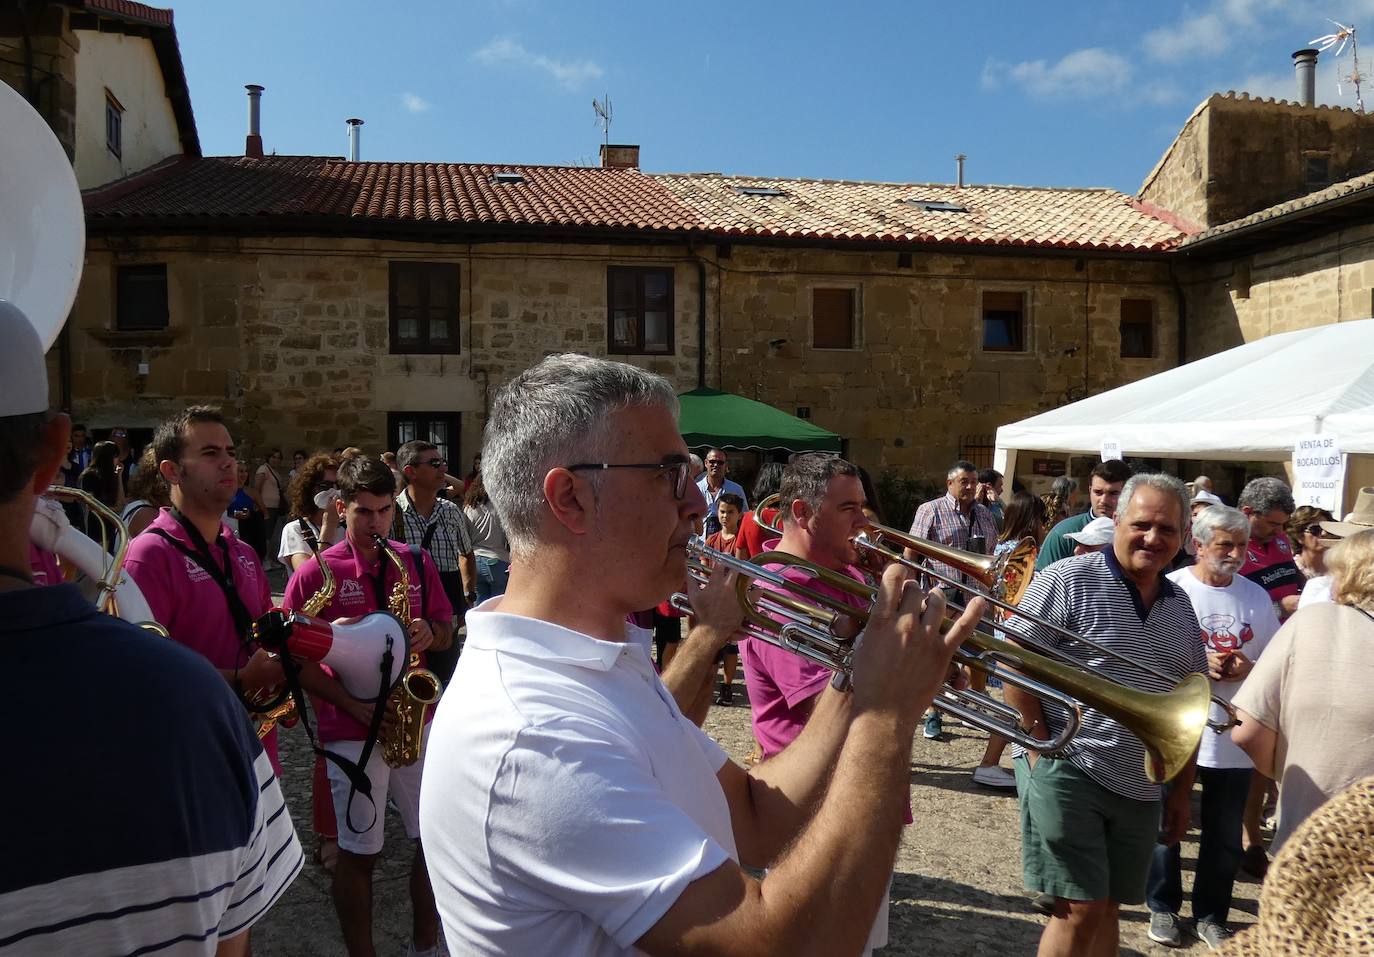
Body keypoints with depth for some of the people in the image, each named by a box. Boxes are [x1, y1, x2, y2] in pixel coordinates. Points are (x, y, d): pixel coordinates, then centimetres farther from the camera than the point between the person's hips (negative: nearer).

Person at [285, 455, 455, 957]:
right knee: (359, 853, 6)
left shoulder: (418, 562, 5)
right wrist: (353, 705, -17)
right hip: (352, 731, -4)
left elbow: (446, 633, 13)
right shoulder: (315, 574, -6)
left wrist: (430, 631, -11)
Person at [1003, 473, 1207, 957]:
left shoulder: (1181, 605, 12)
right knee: (1079, 909, -4)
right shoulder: (1068, 580, -9)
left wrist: (1181, 791, 16)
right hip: (1067, 769, -6)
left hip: (1141, 788, 6)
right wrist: (1043, 748, -14)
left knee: (1107, 907, 13)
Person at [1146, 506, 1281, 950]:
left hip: (1234, 736, 3)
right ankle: (1163, 907, 30)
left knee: (1225, 835, 13)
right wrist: (1196, 664, -20)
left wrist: (1247, 669, -13)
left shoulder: (1255, 596, 3)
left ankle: (1211, 915, 30)